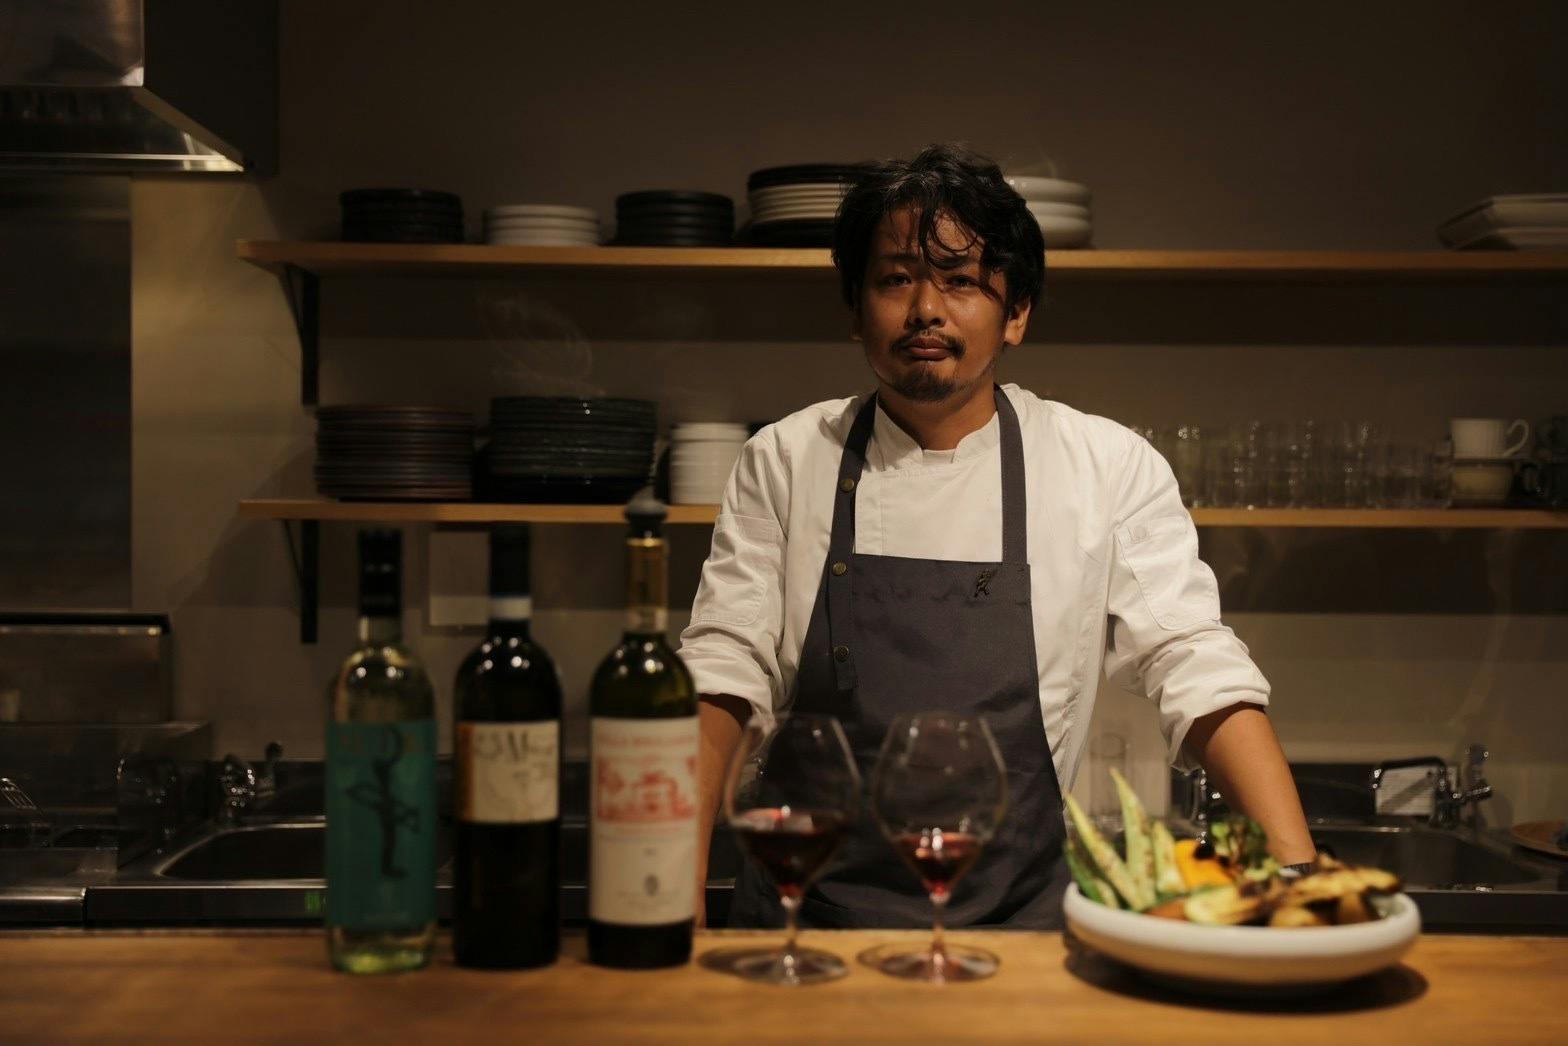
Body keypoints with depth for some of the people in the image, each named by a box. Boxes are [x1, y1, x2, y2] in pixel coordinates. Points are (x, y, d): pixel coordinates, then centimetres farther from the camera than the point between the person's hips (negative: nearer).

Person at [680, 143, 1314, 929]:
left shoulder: (1110, 468, 4)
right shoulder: (784, 462, 6)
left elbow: (1197, 671, 0)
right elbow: (725, 669, 2)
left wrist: (1297, 870, -13)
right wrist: (678, 892, -10)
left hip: (1017, 919, 0)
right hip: (808, 914, 0)